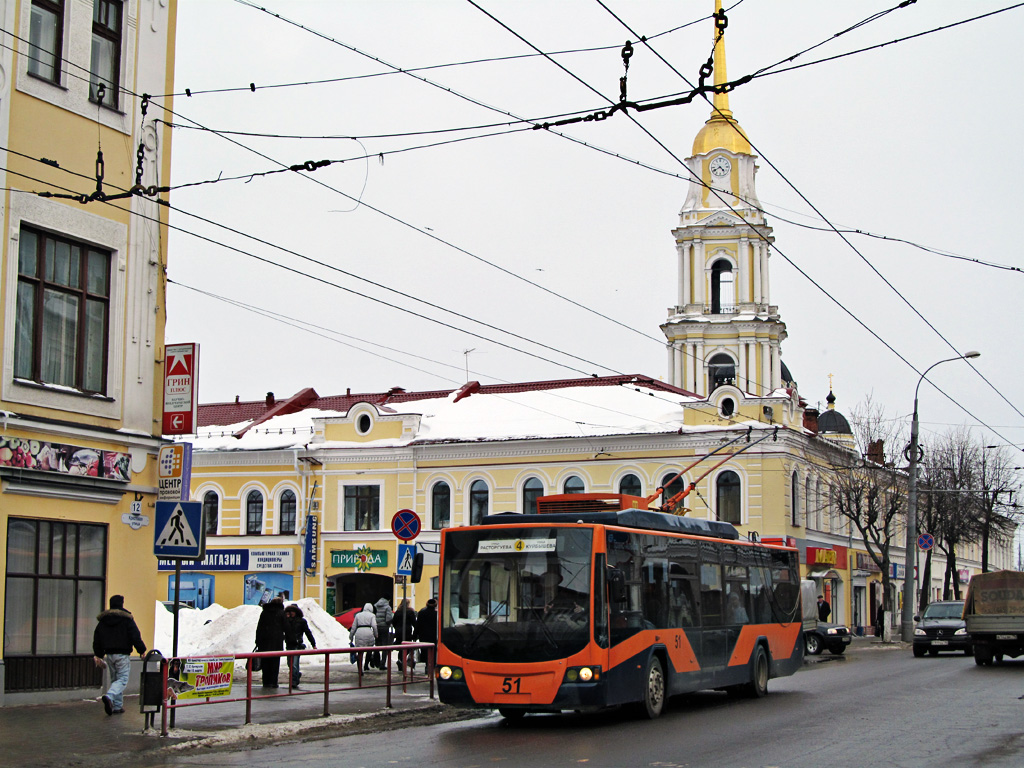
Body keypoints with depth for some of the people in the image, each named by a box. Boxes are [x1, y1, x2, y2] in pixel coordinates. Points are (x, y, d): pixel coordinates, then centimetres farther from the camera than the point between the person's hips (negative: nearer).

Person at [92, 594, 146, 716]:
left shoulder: (102, 620, 10)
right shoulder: (127, 619, -7)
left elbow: (97, 639, 14)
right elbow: (135, 637, -10)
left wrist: (98, 655, 22)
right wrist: (142, 650, -1)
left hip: (109, 654, 6)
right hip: (122, 655, -6)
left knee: (114, 679, 15)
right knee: (122, 679, -5)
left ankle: (117, 706, 14)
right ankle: (109, 697, -30)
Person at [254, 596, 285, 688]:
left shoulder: (264, 612, 11)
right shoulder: (281, 613, 1)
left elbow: (259, 628, 10)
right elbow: (285, 628, -1)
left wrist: (258, 642, 12)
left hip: (264, 641, 3)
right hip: (277, 641, -3)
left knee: (265, 662, 6)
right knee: (275, 662, 1)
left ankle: (266, 682, 5)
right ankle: (273, 682, -3)